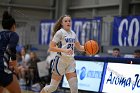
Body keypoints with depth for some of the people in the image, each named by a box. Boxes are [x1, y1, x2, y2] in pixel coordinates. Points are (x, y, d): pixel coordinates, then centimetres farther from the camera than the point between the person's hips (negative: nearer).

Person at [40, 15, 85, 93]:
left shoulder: (73, 33, 12)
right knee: (53, 86, -2)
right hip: (61, 61, -6)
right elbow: (51, 47, -14)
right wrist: (64, 50, -25)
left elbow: (79, 47, 22)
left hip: (71, 61, 6)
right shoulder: (60, 32, -7)